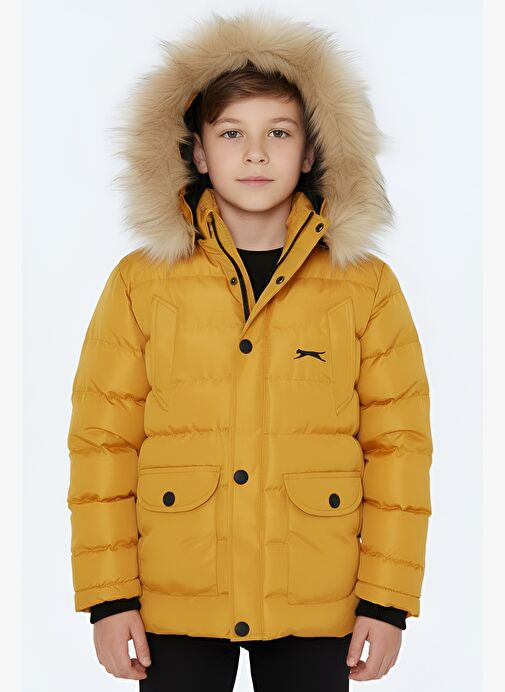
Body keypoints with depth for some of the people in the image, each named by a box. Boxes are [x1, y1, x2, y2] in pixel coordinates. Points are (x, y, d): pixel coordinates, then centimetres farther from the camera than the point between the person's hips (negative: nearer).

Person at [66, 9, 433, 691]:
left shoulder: (367, 287, 0)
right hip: (175, 605, 0)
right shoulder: (140, 284, -1)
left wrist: (388, 601, -2)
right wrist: (108, 597, -3)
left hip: (315, 608, 0)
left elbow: (398, 443, 0)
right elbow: (103, 442, 0)